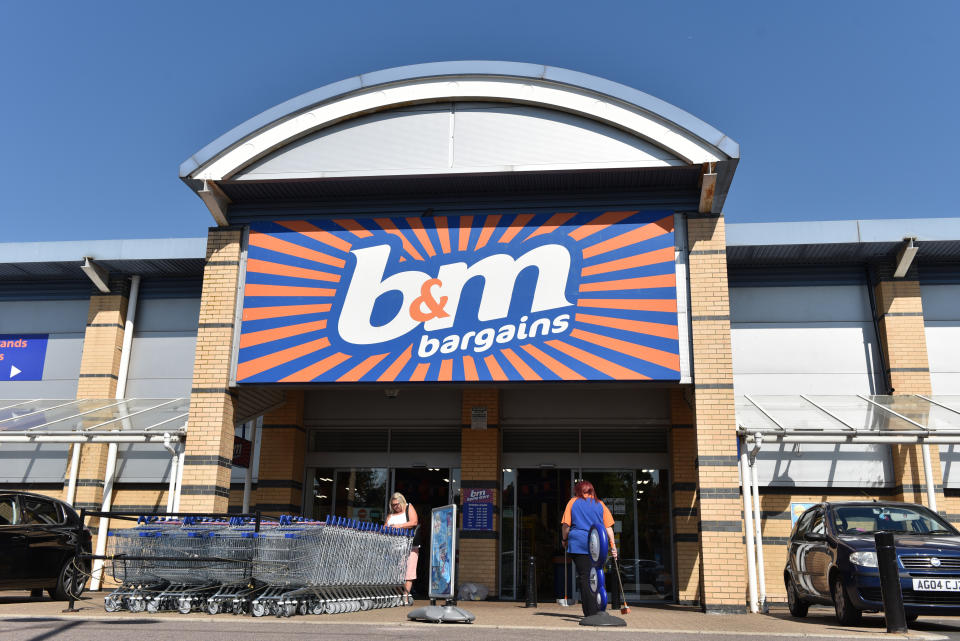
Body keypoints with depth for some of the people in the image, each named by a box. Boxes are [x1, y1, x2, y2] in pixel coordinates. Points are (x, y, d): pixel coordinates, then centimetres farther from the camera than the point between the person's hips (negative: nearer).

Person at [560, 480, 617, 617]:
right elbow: (608, 526, 6)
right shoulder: (599, 504, 12)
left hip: (579, 544, -2)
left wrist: (564, 540, 15)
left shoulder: (573, 502, 8)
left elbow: (565, 525, 2)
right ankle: (599, 609, 11)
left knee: (584, 577, -3)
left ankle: (590, 612, -8)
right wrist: (613, 545, 7)